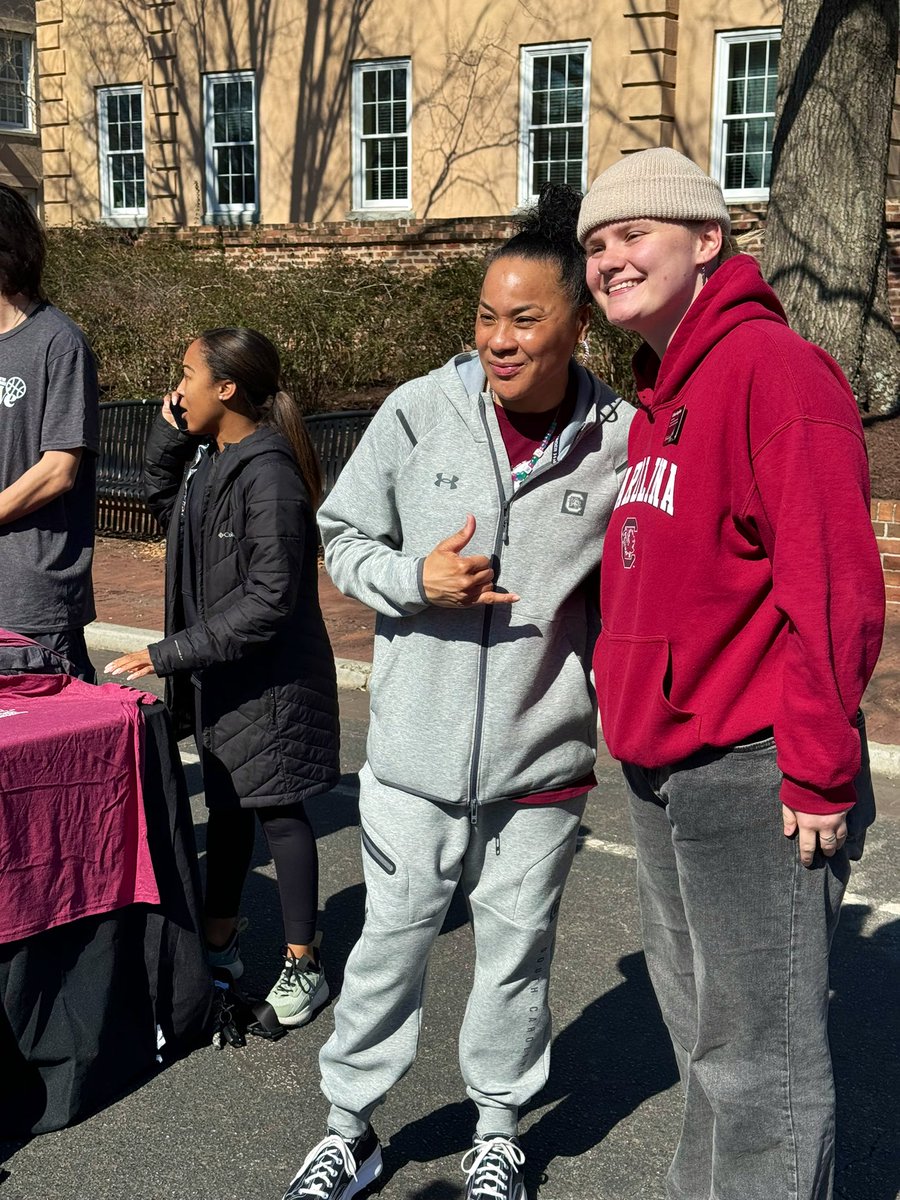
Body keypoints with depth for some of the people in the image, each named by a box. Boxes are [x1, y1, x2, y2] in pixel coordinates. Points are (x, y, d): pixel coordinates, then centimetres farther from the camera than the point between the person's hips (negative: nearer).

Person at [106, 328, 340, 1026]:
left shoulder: (268, 474, -23)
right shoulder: (207, 458, 4)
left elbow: (269, 600, -25)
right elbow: (162, 501, 24)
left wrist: (171, 653, -23)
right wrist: (168, 435, 5)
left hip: (270, 680, -8)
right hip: (218, 673, 8)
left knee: (277, 810, 3)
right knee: (225, 807, 19)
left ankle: (304, 965, 18)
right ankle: (220, 944, 34)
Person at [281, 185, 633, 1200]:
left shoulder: (618, 442, -7)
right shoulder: (419, 411, -8)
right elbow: (342, 535, 3)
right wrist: (415, 580, -15)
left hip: (543, 753, 0)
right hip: (417, 745, 0)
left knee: (517, 947, 15)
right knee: (392, 940, 11)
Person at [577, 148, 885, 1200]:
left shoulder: (773, 367, -14)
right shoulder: (658, 398, 15)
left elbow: (835, 587, -20)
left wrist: (819, 770, -19)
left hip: (755, 778, -9)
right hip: (662, 774, 9)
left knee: (758, 1056, 0)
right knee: (701, 1033, 22)